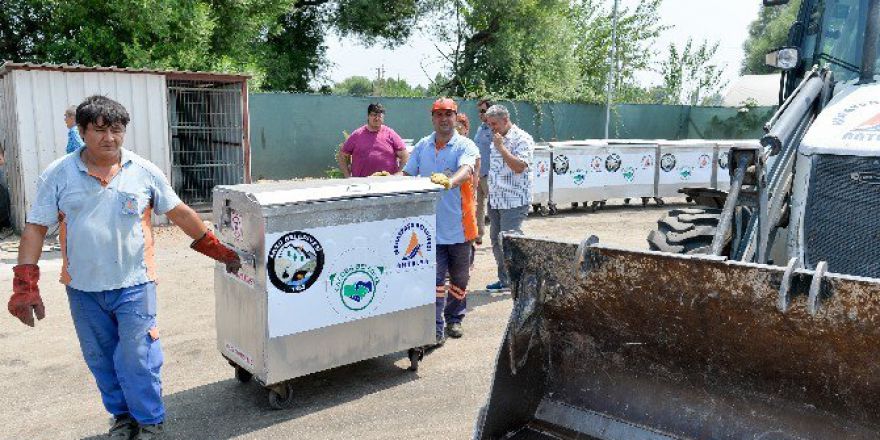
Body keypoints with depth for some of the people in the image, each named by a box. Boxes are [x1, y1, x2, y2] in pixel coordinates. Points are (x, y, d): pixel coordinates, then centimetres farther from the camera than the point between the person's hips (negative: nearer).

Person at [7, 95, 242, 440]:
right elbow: (35, 229, -1)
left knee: (136, 360, -1)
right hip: (83, 289, 2)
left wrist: (217, 250, 6)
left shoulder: (145, 172, -2)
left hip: (134, 285, -2)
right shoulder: (58, 175, -1)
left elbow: (180, 213, 5)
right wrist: (25, 285, -9)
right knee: (101, 361, 14)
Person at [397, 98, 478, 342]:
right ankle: (436, 327, 3)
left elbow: (466, 170, -25)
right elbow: (407, 173, 12)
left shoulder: (465, 146, -5)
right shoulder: (422, 146, 8)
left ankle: (454, 319, 34)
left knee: (459, 276, 15)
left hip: (458, 225, -1)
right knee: (434, 277, -3)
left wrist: (449, 182, -46)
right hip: (430, 225, 1)